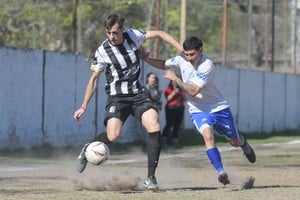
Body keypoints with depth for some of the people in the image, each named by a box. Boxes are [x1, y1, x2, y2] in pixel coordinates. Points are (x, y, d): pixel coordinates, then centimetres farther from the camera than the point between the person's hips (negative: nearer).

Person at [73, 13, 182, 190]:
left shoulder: (133, 36, -4)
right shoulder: (102, 52, -9)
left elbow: (159, 34, 7)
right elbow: (94, 79, 2)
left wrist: (182, 50, 0)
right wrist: (84, 107, 1)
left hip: (138, 94, 3)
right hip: (117, 97, -3)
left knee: (154, 127, -20)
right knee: (113, 136, -23)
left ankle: (151, 177, -15)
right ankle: (88, 150, 12)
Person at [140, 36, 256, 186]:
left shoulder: (207, 66, -26)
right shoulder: (181, 59, -9)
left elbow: (193, 91, -30)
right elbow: (164, 65, 11)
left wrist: (175, 79, -25)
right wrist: (147, 59, -5)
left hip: (219, 107, -2)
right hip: (198, 110, 2)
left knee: (235, 142, 13)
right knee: (207, 135, -28)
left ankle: (244, 144, 52)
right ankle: (221, 172, -26)